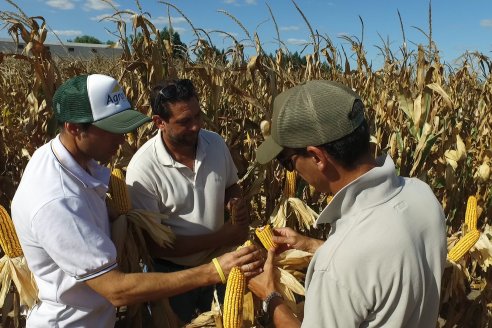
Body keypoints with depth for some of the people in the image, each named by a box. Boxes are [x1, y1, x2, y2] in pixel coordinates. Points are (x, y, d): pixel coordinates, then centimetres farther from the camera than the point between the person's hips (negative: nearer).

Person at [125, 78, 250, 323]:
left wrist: (237, 203, -16)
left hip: (218, 263, 5)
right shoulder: (143, 167, -25)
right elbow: (152, 243, -23)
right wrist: (220, 238, -26)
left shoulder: (215, 143, -11)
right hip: (172, 274, -4)